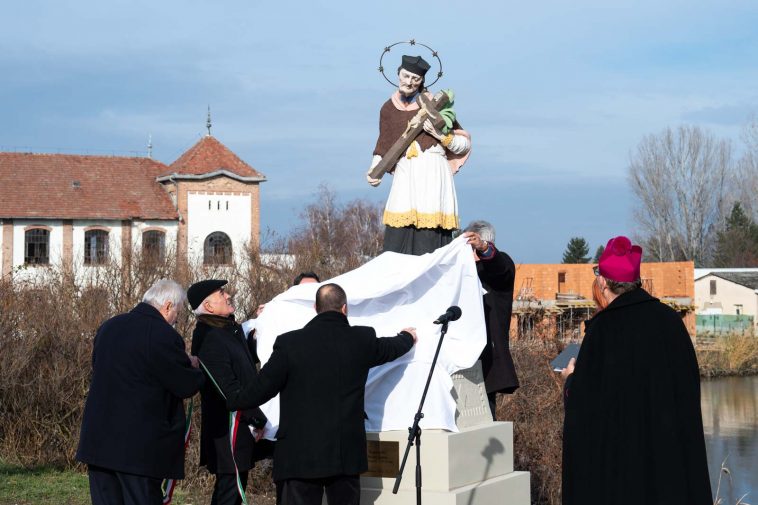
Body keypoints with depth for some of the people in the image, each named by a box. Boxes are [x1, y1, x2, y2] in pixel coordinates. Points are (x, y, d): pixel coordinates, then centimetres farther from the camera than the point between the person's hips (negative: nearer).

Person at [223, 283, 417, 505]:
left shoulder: (289, 343, -8)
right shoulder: (362, 339, 0)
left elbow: (262, 388, -4)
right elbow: (390, 349, 22)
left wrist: (230, 402, 15)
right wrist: (408, 337, 45)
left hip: (300, 454, -2)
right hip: (347, 453, 2)